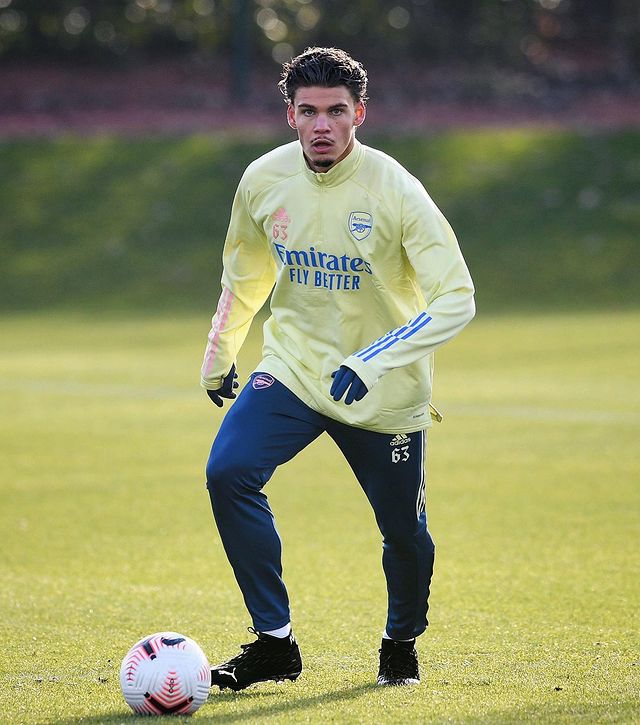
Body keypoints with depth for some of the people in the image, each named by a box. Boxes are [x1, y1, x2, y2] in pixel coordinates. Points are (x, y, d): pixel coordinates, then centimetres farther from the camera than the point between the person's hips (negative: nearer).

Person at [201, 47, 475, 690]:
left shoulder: (394, 191, -20)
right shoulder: (264, 180, -7)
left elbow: (456, 299, -22)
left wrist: (372, 362, -32)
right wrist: (218, 355, 20)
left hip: (385, 394, -3)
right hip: (293, 367, 3)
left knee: (405, 534, 5)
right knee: (228, 472, -20)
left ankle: (401, 643, 37)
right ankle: (274, 642, -11)